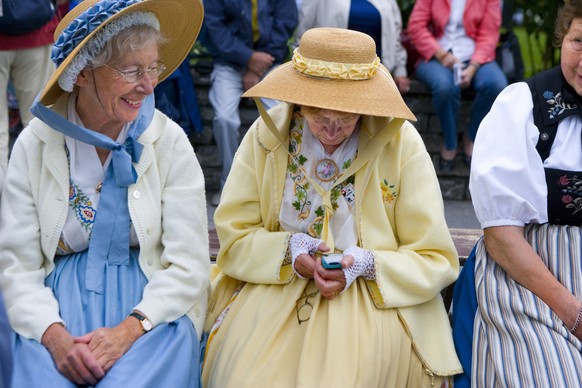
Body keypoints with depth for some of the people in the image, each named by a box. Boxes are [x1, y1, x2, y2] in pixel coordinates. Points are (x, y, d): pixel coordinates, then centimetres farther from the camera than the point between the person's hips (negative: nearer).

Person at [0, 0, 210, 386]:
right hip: (60, 299, 1)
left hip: (152, 302, -1)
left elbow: (188, 263, -5)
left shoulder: (169, 141, -2)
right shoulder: (35, 145, 0)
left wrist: (129, 330, -20)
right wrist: (54, 336, -19)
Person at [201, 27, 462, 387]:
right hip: (276, 286, 2)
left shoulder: (401, 143, -6)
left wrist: (365, 265, -20)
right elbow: (234, 235, 3)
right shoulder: (266, 134, 0)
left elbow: (435, 261, -3)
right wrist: (286, 250, -17)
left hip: (377, 296, -1)